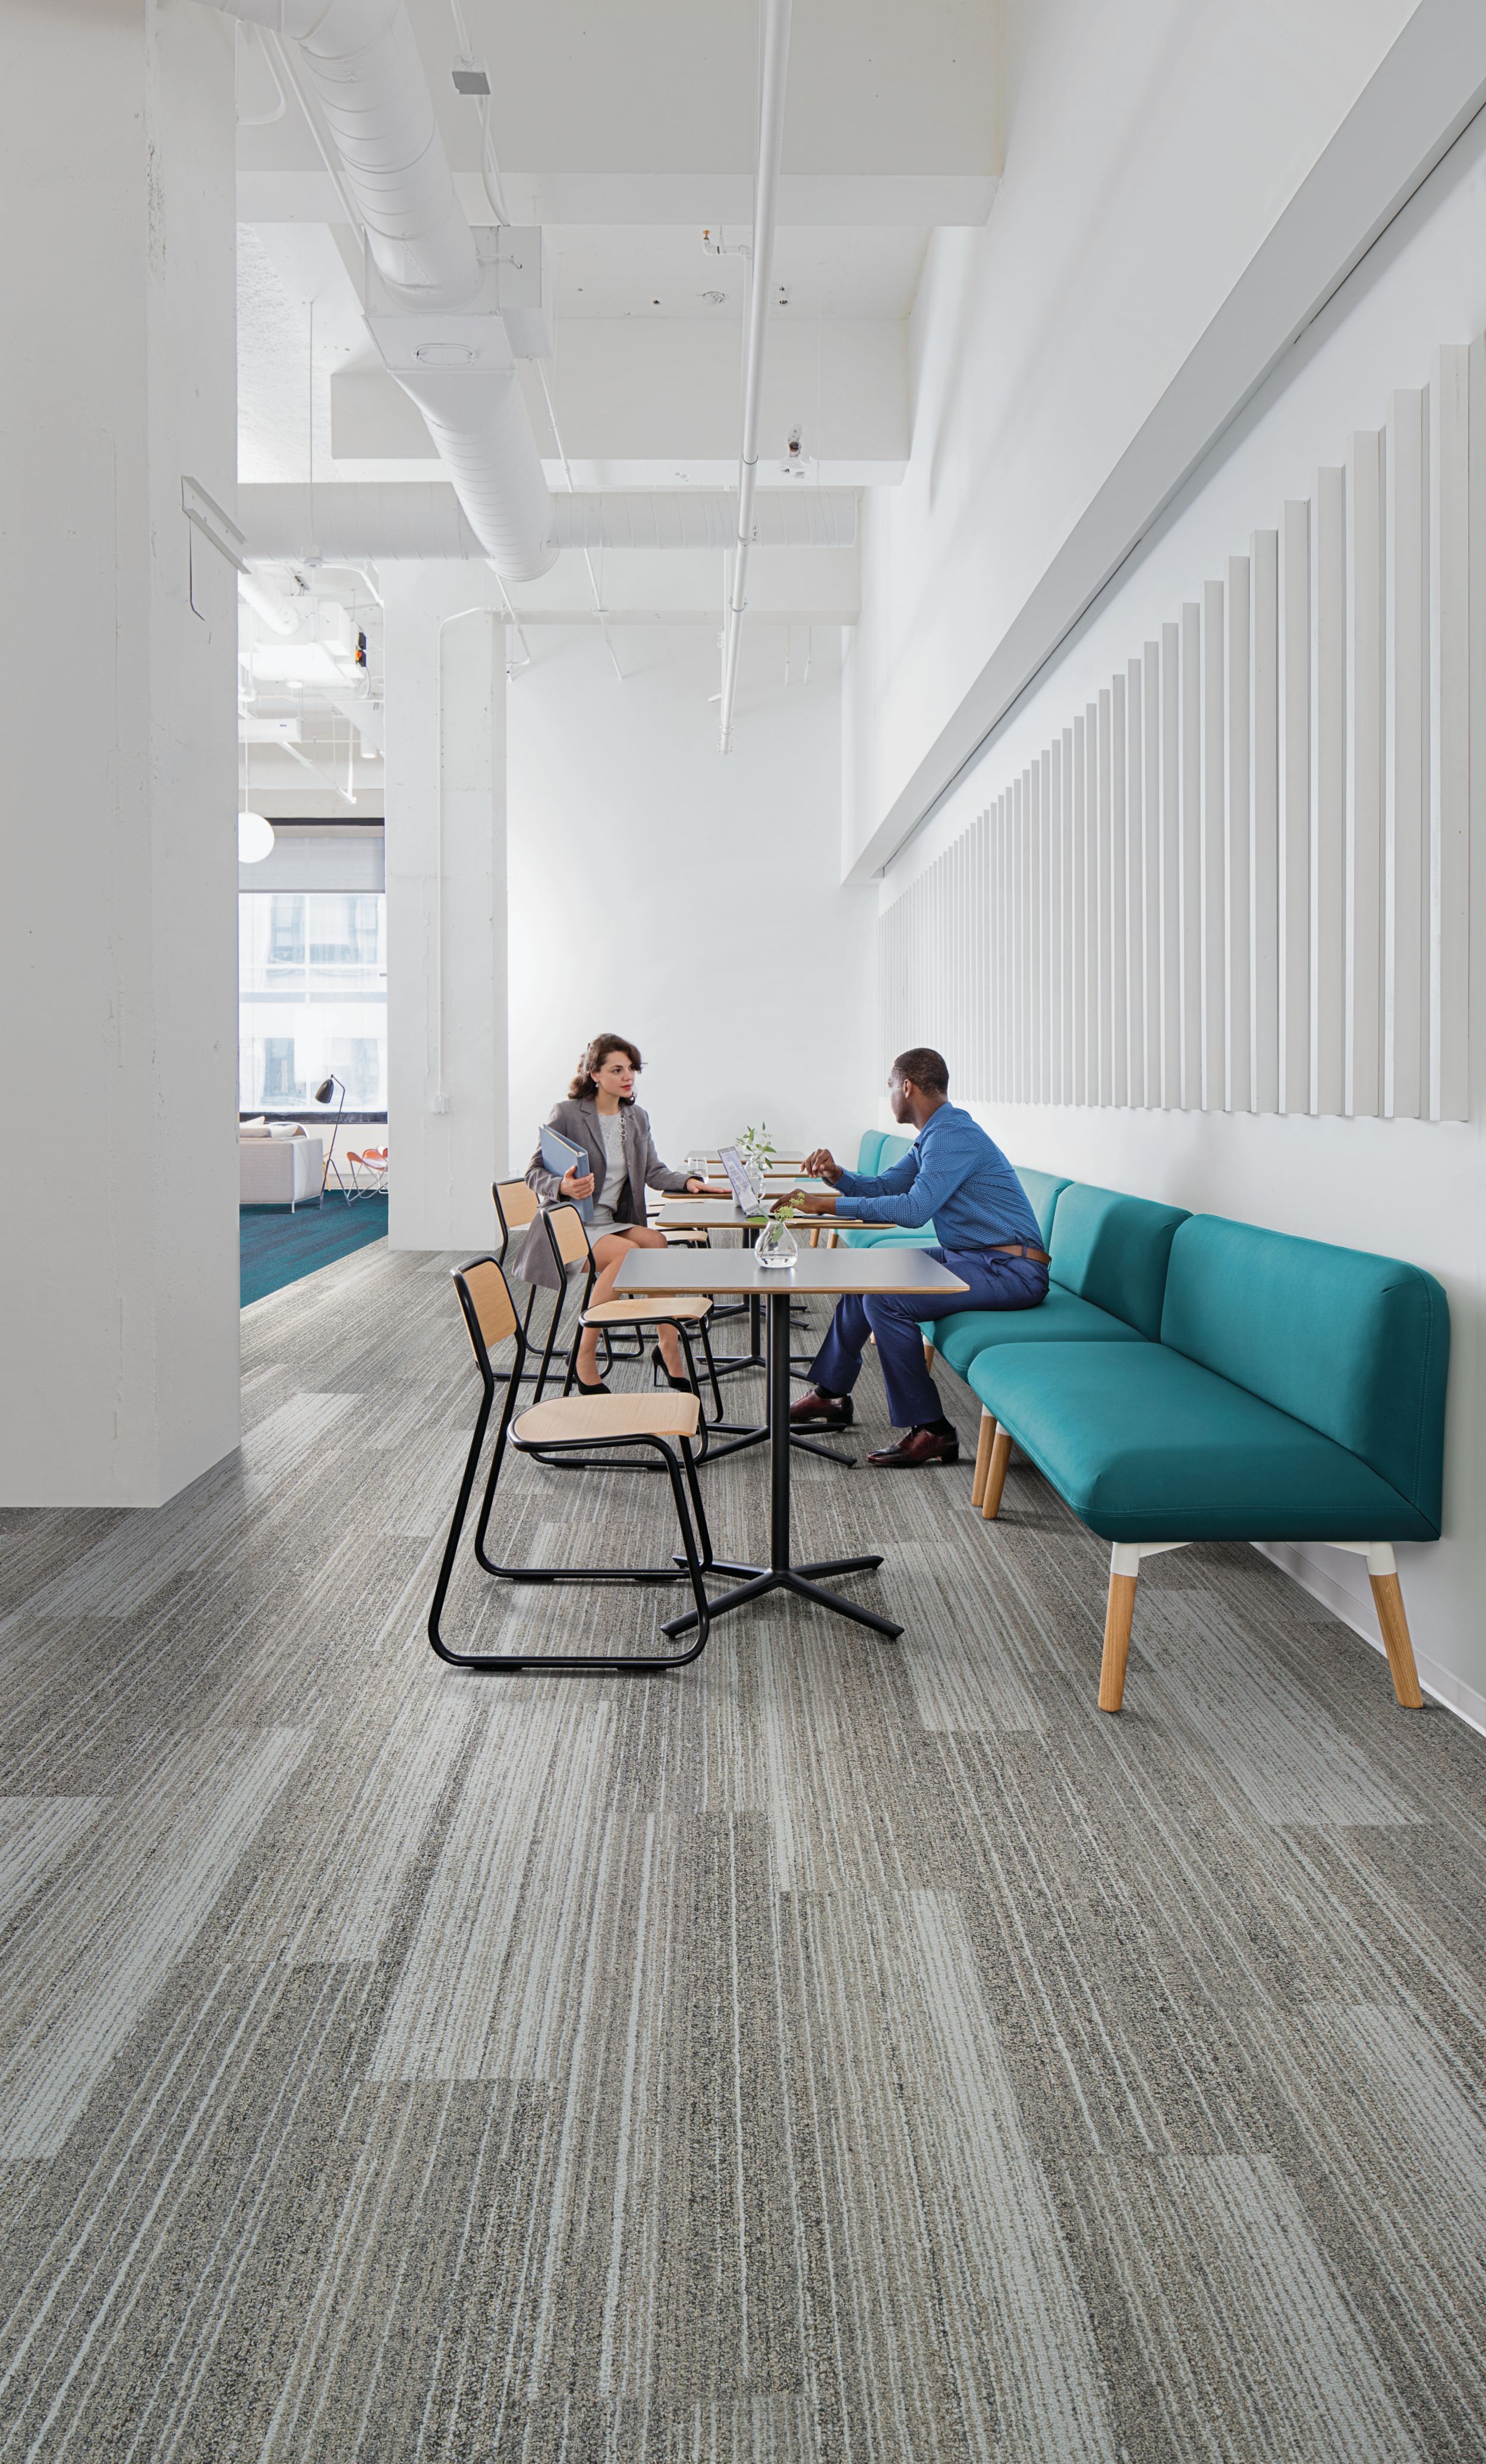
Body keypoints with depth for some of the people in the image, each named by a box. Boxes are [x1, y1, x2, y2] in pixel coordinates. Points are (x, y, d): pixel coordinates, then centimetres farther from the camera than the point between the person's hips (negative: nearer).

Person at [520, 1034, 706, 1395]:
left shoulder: (637, 1118, 13)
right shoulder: (567, 1114, -6)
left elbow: (653, 1172, 14)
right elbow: (534, 1173, -6)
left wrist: (687, 1182, -6)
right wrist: (563, 1187, -27)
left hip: (611, 1223, 6)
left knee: (657, 1243, -25)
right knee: (628, 1252, -32)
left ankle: (668, 1347, -18)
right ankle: (586, 1359, -22)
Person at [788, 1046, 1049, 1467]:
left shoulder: (953, 1135, -20)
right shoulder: (932, 1136, 15)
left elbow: (913, 1209, -30)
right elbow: (883, 1187, 19)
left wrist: (830, 1204, -23)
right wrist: (837, 1175, -1)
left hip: (1011, 1272, -11)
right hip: (969, 1256, 11)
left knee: (885, 1300, -24)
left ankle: (930, 1430, -14)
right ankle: (829, 1395, 22)